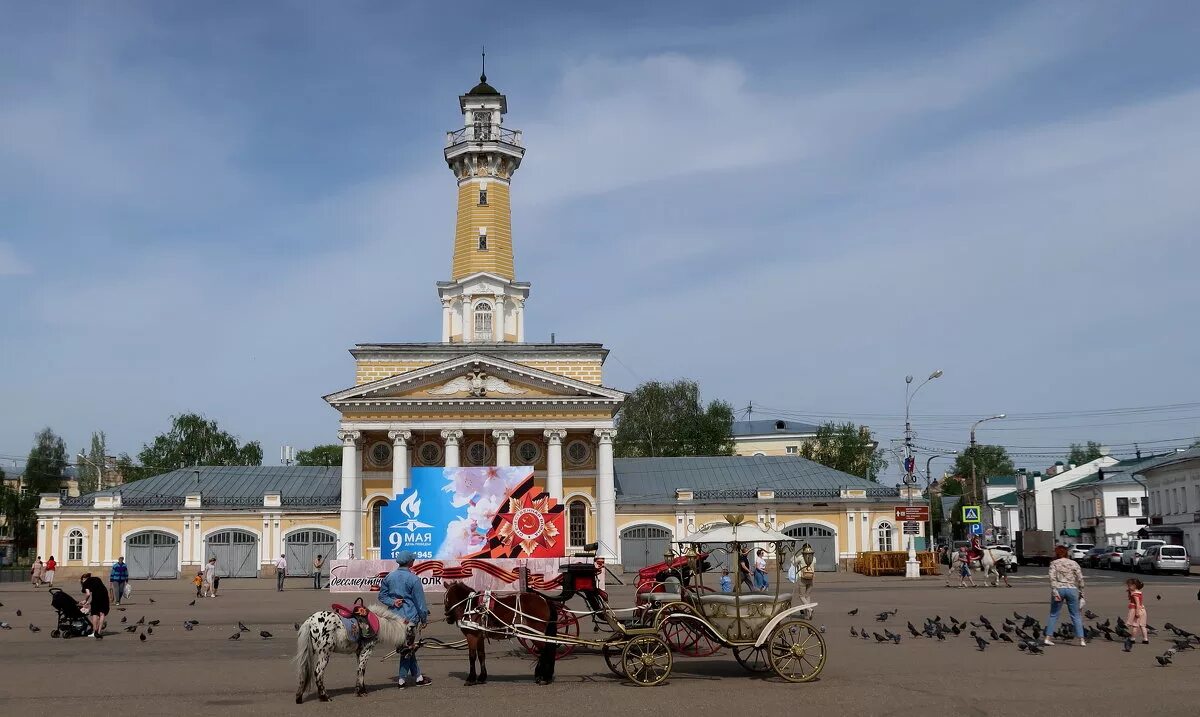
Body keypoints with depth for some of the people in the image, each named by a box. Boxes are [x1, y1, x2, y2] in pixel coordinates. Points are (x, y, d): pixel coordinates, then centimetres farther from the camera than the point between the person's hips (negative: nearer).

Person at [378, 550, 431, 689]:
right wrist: (424, 619, 2)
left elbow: (382, 596, 8)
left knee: (408, 647, 15)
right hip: (410, 617, -6)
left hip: (394, 616, 6)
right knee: (407, 648, 4)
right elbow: (420, 601, -8)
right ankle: (402, 679, 7)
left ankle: (418, 676, 22)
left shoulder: (389, 577, 5)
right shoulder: (413, 579, -12)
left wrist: (392, 602, -6)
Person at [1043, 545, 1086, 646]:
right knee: (1076, 615, 8)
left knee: (1053, 615, 8)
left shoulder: (1054, 563, 3)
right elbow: (1080, 579, 3)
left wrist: (1054, 592, -12)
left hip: (1058, 589, -1)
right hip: (1072, 589, 1)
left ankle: (1047, 638, 5)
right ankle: (1082, 640, 4)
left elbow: (1052, 578, -10)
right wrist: (1081, 593, 9)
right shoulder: (1074, 563, 8)